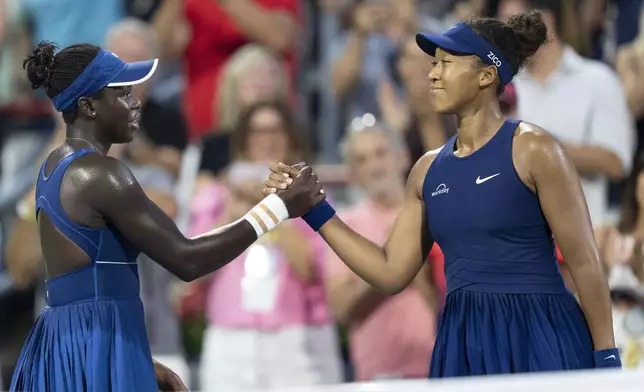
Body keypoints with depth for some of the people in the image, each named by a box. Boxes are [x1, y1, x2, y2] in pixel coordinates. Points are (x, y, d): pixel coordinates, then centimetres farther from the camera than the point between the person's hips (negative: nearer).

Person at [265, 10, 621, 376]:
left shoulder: (532, 149, -5)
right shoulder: (429, 169, 12)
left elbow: (584, 260, -6)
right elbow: (391, 273, 13)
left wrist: (607, 358, -9)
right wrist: (316, 210, 9)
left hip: (537, 339, -5)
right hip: (464, 345, 6)